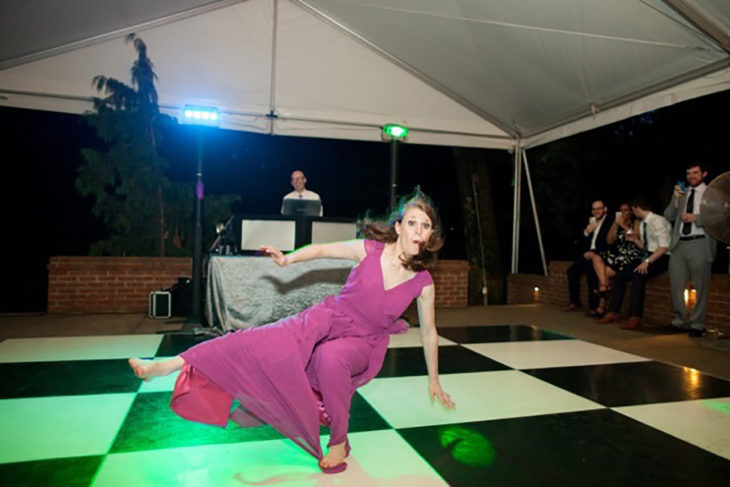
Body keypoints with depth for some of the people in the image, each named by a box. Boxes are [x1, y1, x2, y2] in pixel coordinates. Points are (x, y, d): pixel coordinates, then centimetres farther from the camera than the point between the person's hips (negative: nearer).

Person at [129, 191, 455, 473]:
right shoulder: (369, 250, -15)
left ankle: (339, 441, -12)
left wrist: (434, 381, 10)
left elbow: (428, 332, 1)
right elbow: (322, 249, 2)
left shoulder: (423, 282, -13)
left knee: (331, 357, -36)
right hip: (328, 317, 1)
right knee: (263, 341, -17)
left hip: (363, 342, -1)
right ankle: (173, 365, -11)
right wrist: (287, 260, -7)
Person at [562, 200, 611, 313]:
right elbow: (583, 243, 17)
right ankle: (575, 303, 0)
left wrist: (594, 253, -20)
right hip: (588, 253, 7)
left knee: (590, 270, -30)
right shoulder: (590, 222, 18)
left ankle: (593, 306, -19)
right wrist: (586, 232, -4)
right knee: (572, 270, -9)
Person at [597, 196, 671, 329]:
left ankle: (635, 318, -32)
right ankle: (613, 313, -4)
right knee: (620, 276, -6)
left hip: (661, 258, -8)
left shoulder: (658, 221, -12)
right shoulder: (643, 224, 13)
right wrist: (635, 239, 6)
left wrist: (647, 261, -28)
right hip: (648, 258, 8)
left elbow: (664, 246, -22)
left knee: (638, 275, -33)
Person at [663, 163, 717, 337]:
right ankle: (680, 321, 16)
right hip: (679, 244, 4)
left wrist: (696, 218, -13)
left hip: (700, 244, -4)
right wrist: (676, 199, -4)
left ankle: (697, 325, 6)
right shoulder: (682, 194, 18)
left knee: (700, 287, -1)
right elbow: (668, 216, 10)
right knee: (676, 285, 5)